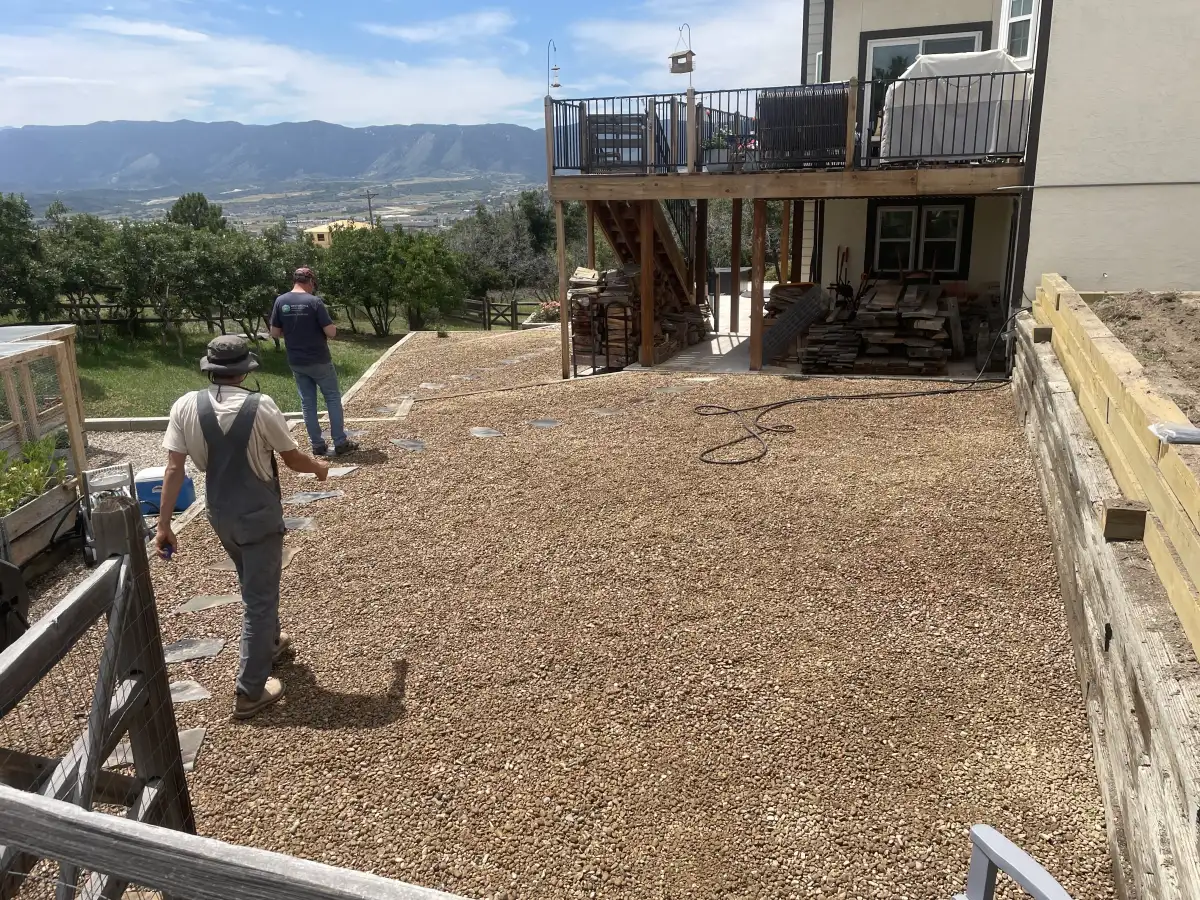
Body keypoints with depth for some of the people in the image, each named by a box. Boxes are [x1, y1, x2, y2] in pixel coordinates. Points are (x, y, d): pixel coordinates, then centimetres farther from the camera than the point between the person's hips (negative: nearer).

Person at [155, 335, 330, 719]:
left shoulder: (185, 406, -8)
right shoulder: (260, 406, -18)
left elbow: (174, 469, -9)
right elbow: (293, 459, -8)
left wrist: (163, 525, -3)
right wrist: (319, 467, 14)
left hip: (220, 515, 5)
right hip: (259, 515, -5)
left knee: (253, 585, 27)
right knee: (259, 596, 5)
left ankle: (268, 643, 49)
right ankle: (250, 692, 9)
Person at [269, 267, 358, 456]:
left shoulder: (280, 301, -1)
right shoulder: (314, 301, -14)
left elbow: (274, 333, 2)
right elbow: (331, 332, -16)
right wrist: (331, 327, 6)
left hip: (296, 362, 4)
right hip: (319, 361, -4)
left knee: (307, 403, 11)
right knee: (333, 398, 7)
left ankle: (317, 445, 14)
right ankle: (340, 443, 7)